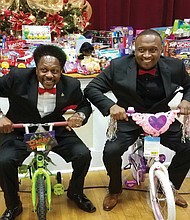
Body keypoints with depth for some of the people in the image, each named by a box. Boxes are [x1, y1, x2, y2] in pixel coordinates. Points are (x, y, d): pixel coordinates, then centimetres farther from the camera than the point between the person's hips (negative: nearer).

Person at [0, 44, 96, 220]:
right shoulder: (18, 77, -19)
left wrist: (80, 115, -17)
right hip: (19, 131, -1)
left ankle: (75, 193, 19)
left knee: (83, 155, -15)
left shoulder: (71, 85, -11)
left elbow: (85, 105, 6)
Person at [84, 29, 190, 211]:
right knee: (111, 152, -21)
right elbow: (91, 89, -14)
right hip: (128, 119, -2)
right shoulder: (118, 66, -18)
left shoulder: (175, 66, -13)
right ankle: (114, 190, 12)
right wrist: (110, 106, -32)